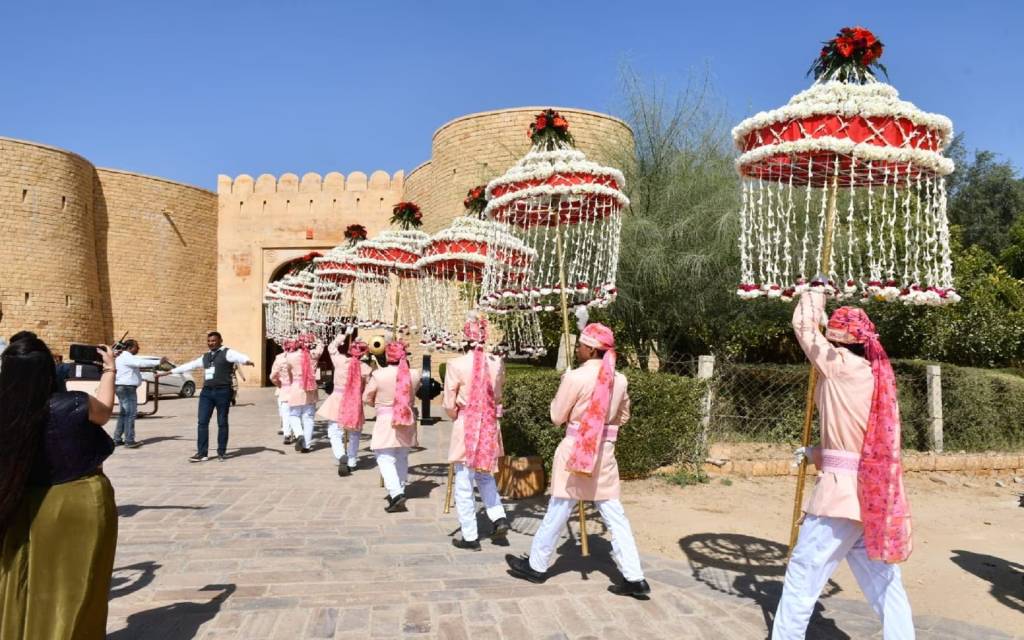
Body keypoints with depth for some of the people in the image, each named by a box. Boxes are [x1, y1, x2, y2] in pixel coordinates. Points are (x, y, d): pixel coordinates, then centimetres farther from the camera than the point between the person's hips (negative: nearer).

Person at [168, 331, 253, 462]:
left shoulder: (227, 353, 0)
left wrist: (247, 361, -43)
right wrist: (171, 371, 36)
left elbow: (239, 357, -20)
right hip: (207, 392, 6)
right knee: (202, 422, 1)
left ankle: (221, 452, 10)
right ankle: (202, 453, 5)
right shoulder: (205, 357, 21)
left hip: (222, 391, -6)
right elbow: (189, 365, 31)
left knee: (222, 423, 1)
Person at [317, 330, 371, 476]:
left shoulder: (340, 361, -8)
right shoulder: (366, 368, -7)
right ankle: (351, 462, 23)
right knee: (354, 434, 18)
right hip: (355, 404, 1)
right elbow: (367, 389, -3)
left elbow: (331, 347, 11)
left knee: (335, 433, 3)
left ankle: (341, 456, -21)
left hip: (338, 401, -1)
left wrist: (342, 336, 23)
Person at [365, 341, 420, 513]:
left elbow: (366, 398, -2)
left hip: (386, 422, -4)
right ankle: (399, 491, 26)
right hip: (407, 421, 5)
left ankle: (396, 494, -17)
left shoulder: (378, 375, -14)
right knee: (402, 458, 17)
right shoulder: (414, 374, -6)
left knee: (385, 459, -2)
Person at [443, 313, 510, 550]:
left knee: (464, 485, 7)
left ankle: (470, 537, 15)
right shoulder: (496, 363, -4)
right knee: (484, 475, 25)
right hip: (490, 426, 4)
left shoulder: (456, 365, -15)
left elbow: (449, 405, -7)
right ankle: (499, 518, 12)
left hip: (465, 427, -4)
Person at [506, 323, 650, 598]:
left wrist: (563, 385, 6)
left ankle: (537, 565, 23)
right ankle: (634, 578, 8)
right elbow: (623, 417, 15)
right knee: (614, 515, 8)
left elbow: (557, 417, -6)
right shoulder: (619, 379, 3)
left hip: (575, 449, -5)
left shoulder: (575, 377, -14)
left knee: (557, 511, 8)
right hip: (605, 451, 5)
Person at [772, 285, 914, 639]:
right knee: (885, 585, 14)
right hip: (877, 493, 8)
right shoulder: (877, 375, 12)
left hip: (843, 491, -8)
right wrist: (817, 453, 23)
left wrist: (816, 291, 18)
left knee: (802, 578, 2)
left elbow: (803, 326, 3)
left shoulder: (840, 365, -9)